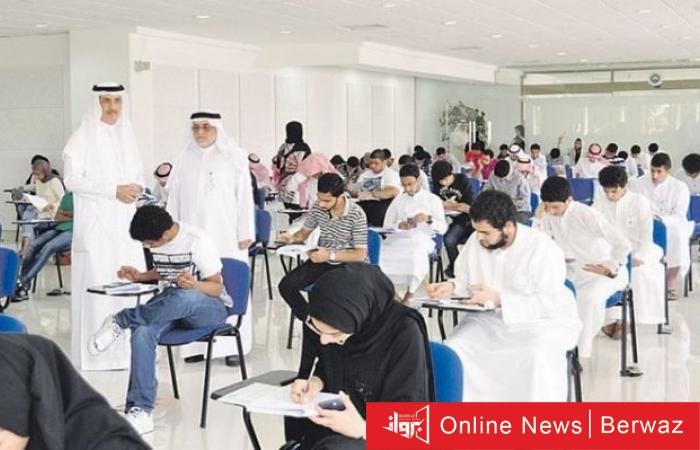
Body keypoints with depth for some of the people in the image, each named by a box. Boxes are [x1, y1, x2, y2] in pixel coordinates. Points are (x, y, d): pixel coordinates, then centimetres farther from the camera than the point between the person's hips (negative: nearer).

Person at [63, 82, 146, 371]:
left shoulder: (127, 136, 14)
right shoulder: (82, 138, -4)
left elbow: (138, 174, 20)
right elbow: (72, 180, -12)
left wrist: (137, 188, -3)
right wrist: (114, 190, -17)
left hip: (125, 224, 6)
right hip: (95, 224, -5)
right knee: (98, 283, -8)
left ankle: (126, 347, 9)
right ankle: (97, 352, -4)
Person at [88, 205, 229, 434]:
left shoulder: (197, 241, -19)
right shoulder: (155, 240, 1)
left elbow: (217, 287, -15)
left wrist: (194, 285, -36)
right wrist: (140, 276, 0)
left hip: (209, 307, -5)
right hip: (172, 304, 5)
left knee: (184, 298, -44)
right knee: (142, 332, -30)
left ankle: (121, 321, -25)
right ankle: (140, 411, -30)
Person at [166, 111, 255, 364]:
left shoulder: (235, 157, 2)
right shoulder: (185, 160, 10)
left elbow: (244, 197, 0)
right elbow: (174, 198, 13)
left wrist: (245, 233, -4)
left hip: (225, 235, -3)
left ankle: (232, 344, 2)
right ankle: (196, 343, 7)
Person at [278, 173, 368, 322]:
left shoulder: (356, 215, -22)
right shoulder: (317, 207, -7)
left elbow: (361, 254, -20)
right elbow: (305, 232, 10)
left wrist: (330, 255, -30)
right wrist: (292, 238, -13)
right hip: (322, 260, 5)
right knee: (286, 285, -13)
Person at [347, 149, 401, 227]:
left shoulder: (392, 174, 6)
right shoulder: (365, 174, 25)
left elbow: (393, 192, -13)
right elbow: (356, 193, 24)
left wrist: (371, 194, -22)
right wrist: (351, 190, -1)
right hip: (362, 204, 5)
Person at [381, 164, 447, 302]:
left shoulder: (433, 199, 9)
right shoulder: (398, 199, 19)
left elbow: (443, 228, 3)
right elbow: (386, 226, 14)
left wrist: (428, 219, -16)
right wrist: (399, 225, -8)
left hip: (421, 239, -3)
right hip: (398, 238, 3)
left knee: (416, 254, -39)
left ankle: (409, 295, -21)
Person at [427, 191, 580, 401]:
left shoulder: (542, 248, -19)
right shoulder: (475, 242, 0)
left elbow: (549, 305, -23)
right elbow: (465, 282, 10)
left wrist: (498, 299, -28)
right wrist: (451, 287, -14)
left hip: (542, 321, -5)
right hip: (490, 320, 5)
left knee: (537, 356, -37)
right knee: (453, 352, -20)